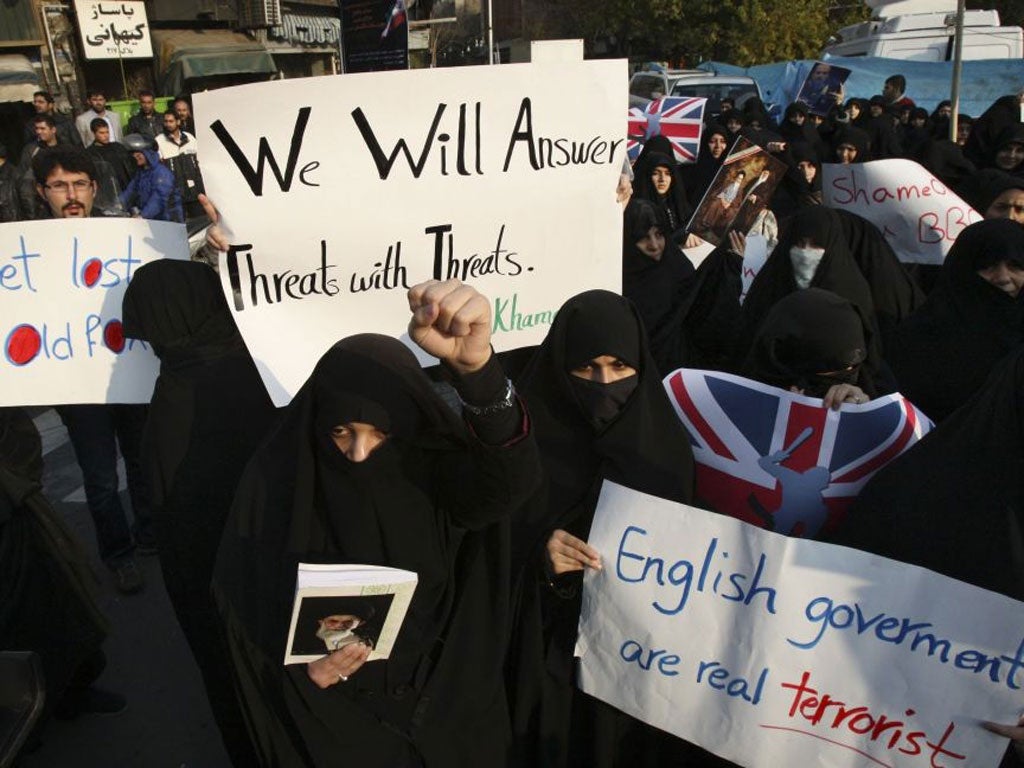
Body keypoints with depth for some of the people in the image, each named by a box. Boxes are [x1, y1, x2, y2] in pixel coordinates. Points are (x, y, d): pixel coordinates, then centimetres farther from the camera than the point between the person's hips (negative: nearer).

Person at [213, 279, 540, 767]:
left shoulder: (434, 467, -19)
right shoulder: (276, 478, -17)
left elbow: (510, 479, -41)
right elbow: (238, 591, -7)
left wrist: (475, 365, -59)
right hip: (324, 711, 0)